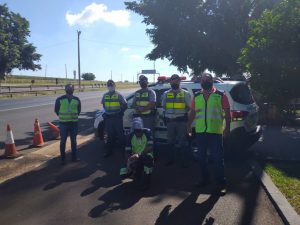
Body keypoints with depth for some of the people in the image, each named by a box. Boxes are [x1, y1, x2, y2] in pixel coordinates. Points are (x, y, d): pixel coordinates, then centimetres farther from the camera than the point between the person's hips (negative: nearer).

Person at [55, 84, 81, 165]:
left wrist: (74, 116, 10)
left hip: (74, 123, 2)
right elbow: (56, 110, 5)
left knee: (73, 141, 12)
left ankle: (74, 157, 25)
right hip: (63, 123, -2)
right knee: (63, 141, 6)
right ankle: (63, 158, 17)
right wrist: (62, 117, 8)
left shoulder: (77, 100, 2)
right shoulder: (60, 99, -5)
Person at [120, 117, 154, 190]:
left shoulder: (147, 132, -13)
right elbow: (128, 151, -6)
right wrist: (128, 163, -22)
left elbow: (150, 147, -24)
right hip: (135, 158, 2)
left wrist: (139, 154, -37)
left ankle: (146, 180, -17)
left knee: (148, 158, -40)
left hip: (145, 155, -2)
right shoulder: (131, 135, -4)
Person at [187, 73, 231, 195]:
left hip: (215, 131, -4)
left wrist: (227, 127, -8)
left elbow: (227, 112, 0)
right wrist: (189, 125, 5)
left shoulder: (220, 95, 1)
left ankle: (221, 183, 11)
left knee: (218, 158, 0)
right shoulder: (197, 96, 10)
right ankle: (204, 179, 29)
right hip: (200, 131, 4)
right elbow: (192, 112, 14)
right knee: (201, 157, 13)